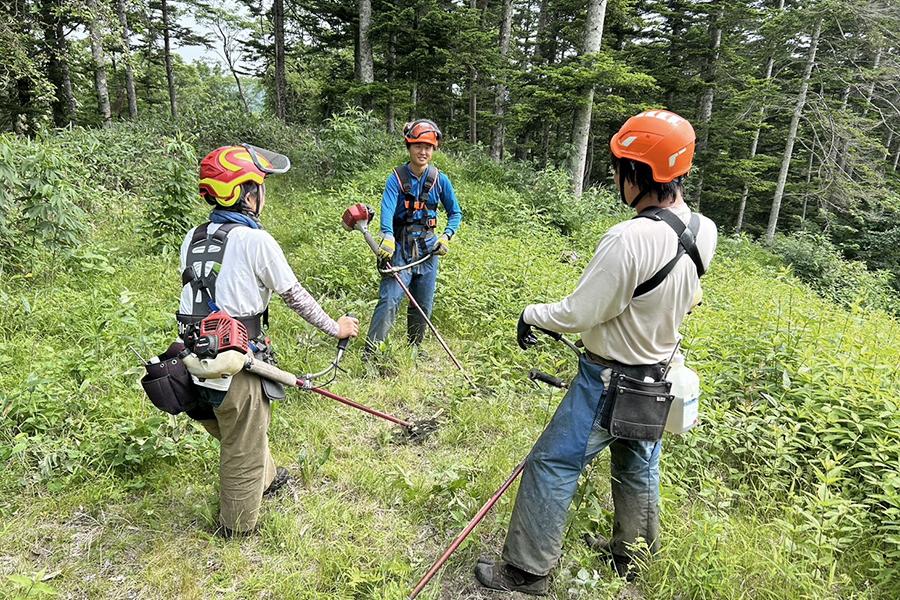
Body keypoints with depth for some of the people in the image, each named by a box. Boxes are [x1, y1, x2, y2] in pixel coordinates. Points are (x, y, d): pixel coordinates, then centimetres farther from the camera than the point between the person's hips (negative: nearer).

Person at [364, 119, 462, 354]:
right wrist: (387, 237, -41)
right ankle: (370, 353, -11)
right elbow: (387, 207, -23)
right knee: (389, 301, -15)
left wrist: (446, 236, -7)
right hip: (401, 248, -3)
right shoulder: (397, 178, -6)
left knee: (423, 305, 11)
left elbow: (455, 213, 10)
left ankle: (414, 348, 29)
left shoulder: (440, 180, 2)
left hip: (428, 247, 3)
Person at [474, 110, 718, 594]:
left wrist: (532, 314, -6)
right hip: (657, 378, 8)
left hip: (609, 382, -8)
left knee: (551, 467, 6)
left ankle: (527, 571, 21)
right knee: (637, 468, 24)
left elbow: (578, 315, -23)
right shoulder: (702, 231, -6)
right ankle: (632, 556, 45)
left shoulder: (629, 238, -31)